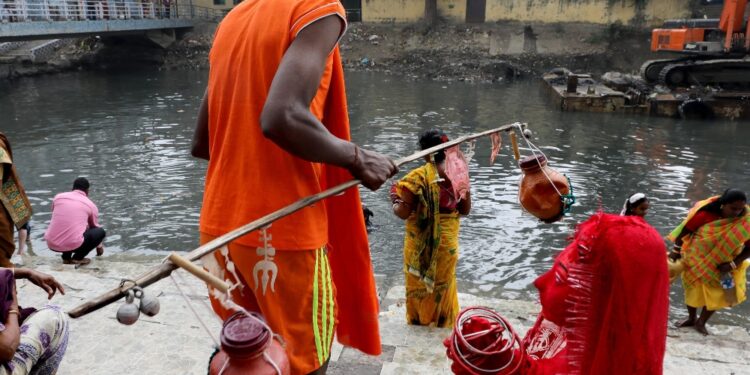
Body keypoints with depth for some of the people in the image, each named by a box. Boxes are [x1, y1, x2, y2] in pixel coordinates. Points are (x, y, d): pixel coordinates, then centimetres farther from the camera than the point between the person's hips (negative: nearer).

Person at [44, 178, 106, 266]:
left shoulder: (58, 197, 12)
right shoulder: (91, 205, 7)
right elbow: (94, 227, 24)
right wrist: (99, 246, 42)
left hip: (52, 244, 5)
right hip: (73, 245, -4)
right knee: (101, 231, 16)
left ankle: (66, 257, 20)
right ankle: (77, 258, 8)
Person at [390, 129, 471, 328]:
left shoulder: (417, 176, -16)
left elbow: (403, 212, -17)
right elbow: (465, 209, 4)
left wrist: (394, 199, 2)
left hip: (421, 243, -4)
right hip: (448, 242, 4)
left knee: (419, 285, 15)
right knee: (444, 285, 21)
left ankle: (420, 323, 28)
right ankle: (443, 323, 34)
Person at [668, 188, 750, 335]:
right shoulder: (706, 212, -26)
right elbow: (686, 228, -12)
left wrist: (733, 264, -23)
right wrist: (676, 249, -7)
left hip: (722, 264, 1)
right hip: (697, 258, 0)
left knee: (717, 294, 0)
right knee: (693, 289, 13)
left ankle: (701, 322, 23)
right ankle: (692, 318, 37)